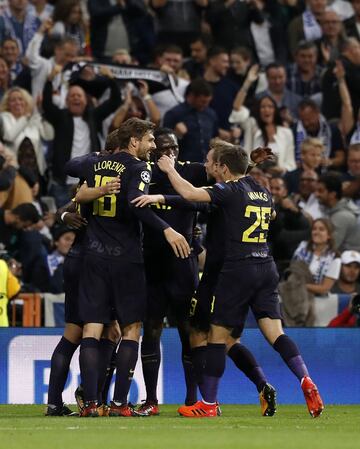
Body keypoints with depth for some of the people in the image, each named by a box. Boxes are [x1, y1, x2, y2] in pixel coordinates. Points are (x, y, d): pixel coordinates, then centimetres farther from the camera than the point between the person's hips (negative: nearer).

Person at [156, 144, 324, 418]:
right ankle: (306, 381, -19)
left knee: (218, 334, 3)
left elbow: (189, 193, -17)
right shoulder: (264, 193, 15)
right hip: (267, 266, 6)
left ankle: (209, 403, 7)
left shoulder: (230, 191, -6)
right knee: (275, 332, 2)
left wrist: (169, 169, 0)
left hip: (238, 269, -6)